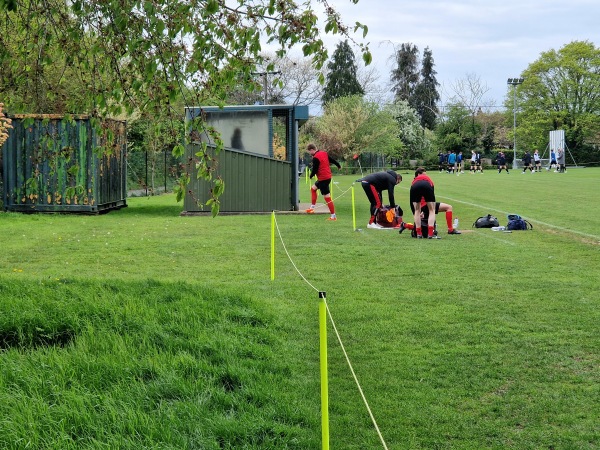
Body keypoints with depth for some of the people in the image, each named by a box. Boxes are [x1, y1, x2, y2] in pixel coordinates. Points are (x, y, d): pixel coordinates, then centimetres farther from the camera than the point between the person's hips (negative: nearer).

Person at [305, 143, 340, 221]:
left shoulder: (315, 158, -18)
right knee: (313, 188, 25)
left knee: (327, 197, -8)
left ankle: (333, 216, -7)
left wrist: (310, 176, 4)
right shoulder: (324, 153, 7)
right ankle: (312, 208, 24)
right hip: (328, 176, 10)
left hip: (323, 178, -10)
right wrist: (339, 166, 33)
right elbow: (332, 160, 17)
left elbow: (314, 170, -16)